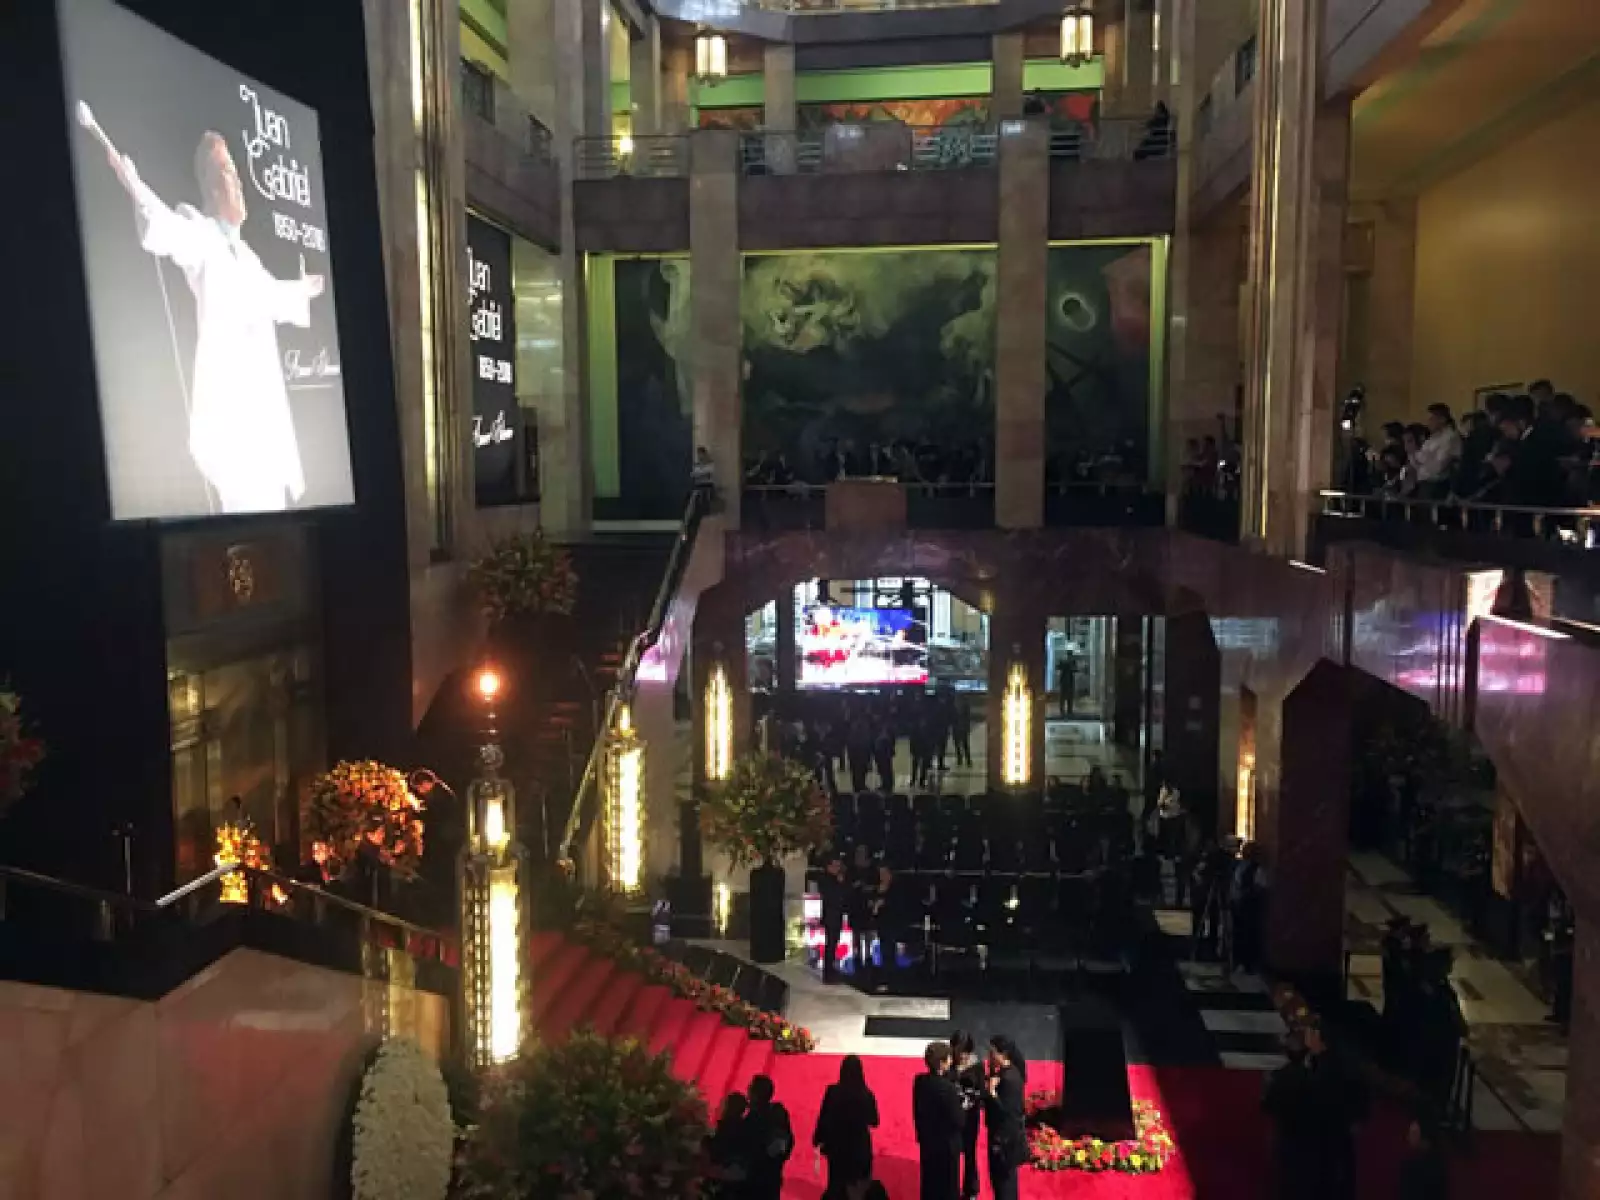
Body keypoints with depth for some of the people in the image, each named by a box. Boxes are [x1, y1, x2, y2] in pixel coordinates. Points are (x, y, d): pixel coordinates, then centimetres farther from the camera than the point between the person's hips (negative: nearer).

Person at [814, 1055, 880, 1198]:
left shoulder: (832, 1091, -12)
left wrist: (818, 1141, 4)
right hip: (860, 1148, 0)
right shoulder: (867, 1094, -10)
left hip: (837, 1146, 0)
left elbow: (823, 1118, -8)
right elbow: (874, 1122, 1)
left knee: (836, 1186, 15)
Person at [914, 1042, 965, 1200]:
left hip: (927, 1141, 6)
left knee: (929, 1184, 20)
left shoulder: (919, 1081, -5)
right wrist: (962, 1108, -4)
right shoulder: (948, 1088, -26)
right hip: (947, 1144, -6)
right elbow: (959, 1121, -21)